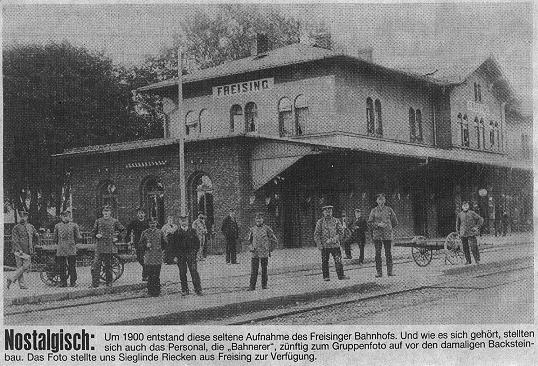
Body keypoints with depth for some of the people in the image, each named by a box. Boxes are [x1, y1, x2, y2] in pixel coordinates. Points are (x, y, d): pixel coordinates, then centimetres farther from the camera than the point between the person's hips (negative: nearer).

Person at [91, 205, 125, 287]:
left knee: (108, 265, 6)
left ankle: (109, 282, 17)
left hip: (110, 246, -1)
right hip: (100, 246, 1)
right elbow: (93, 231, 15)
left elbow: (122, 229, 12)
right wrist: (96, 235, -5)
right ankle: (95, 283, -5)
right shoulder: (98, 221, 7)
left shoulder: (114, 221, 4)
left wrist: (116, 237, 3)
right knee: (96, 264, -8)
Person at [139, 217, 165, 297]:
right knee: (150, 275, 1)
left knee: (157, 275, -2)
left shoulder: (160, 233, 8)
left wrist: (160, 247, 2)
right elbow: (140, 244, 8)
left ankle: (157, 292, 5)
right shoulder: (145, 233, 6)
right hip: (148, 257, 0)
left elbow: (164, 243, 16)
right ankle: (150, 291, 10)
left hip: (158, 257, 0)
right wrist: (146, 245, -8)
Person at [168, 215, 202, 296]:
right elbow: (172, 245, 6)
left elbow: (197, 242, 11)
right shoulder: (176, 233, 4)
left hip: (191, 254, -1)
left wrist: (195, 250, 1)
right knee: (182, 273, 3)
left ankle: (198, 289, -6)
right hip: (180, 255, 1)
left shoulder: (192, 231, 7)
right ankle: (184, 290, 12)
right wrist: (174, 255, 0)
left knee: (194, 271, -9)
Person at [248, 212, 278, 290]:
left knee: (264, 269, 7)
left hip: (264, 253, -2)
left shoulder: (267, 229, -3)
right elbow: (250, 240, 21)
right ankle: (252, 285, -3)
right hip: (255, 253, 2)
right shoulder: (252, 229, 5)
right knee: (253, 270, -4)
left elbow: (274, 240, 4)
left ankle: (264, 284, 18)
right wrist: (251, 247, 7)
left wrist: (270, 250, 5)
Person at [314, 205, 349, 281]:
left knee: (338, 260, -4)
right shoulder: (320, 222, 4)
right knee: (325, 261, 4)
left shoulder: (336, 221, 7)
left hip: (335, 245, 1)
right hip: (324, 246, 0)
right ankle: (325, 276, 13)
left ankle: (341, 275, 2)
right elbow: (316, 234, 3)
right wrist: (319, 244, -7)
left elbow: (341, 232, 5)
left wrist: (333, 240, -9)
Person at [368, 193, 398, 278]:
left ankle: (390, 271, 6)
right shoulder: (374, 211, 6)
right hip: (377, 235, 0)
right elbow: (369, 223, 3)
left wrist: (388, 227, 9)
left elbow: (395, 222, 14)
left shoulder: (389, 210, 7)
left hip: (388, 235, 0)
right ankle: (379, 272, 2)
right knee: (378, 253, -1)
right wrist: (378, 224, -10)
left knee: (388, 253, 0)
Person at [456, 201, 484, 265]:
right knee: (465, 248, 5)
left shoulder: (472, 213, -1)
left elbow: (481, 219, 4)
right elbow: (457, 224, 22)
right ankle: (468, 260, 14)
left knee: (474, 247, -8)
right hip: (463, 234, 3)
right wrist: (458, 231, 15)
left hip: (471, 233, -3)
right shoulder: (460, 215, 8)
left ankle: (477, 260, 2)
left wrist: (477, 227, -2)